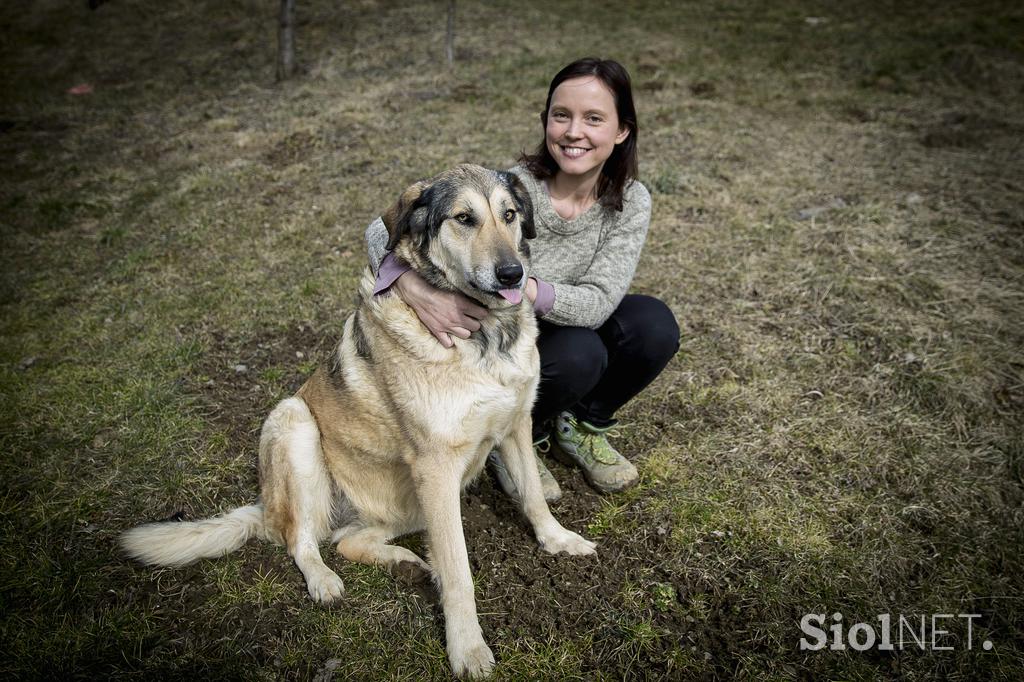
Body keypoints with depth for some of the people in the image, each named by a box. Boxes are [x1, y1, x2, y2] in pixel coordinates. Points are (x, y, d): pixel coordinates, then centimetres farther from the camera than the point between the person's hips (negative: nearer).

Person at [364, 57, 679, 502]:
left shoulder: (631, 203, -13)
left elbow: (598, 302, -25)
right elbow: (384, 228, -27)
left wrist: (522, 288, -44)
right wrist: (417, 292, -49)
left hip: (567, 332, 4)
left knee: (653, 325, -22)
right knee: (577, 353, -33)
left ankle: (578, 427, 3)